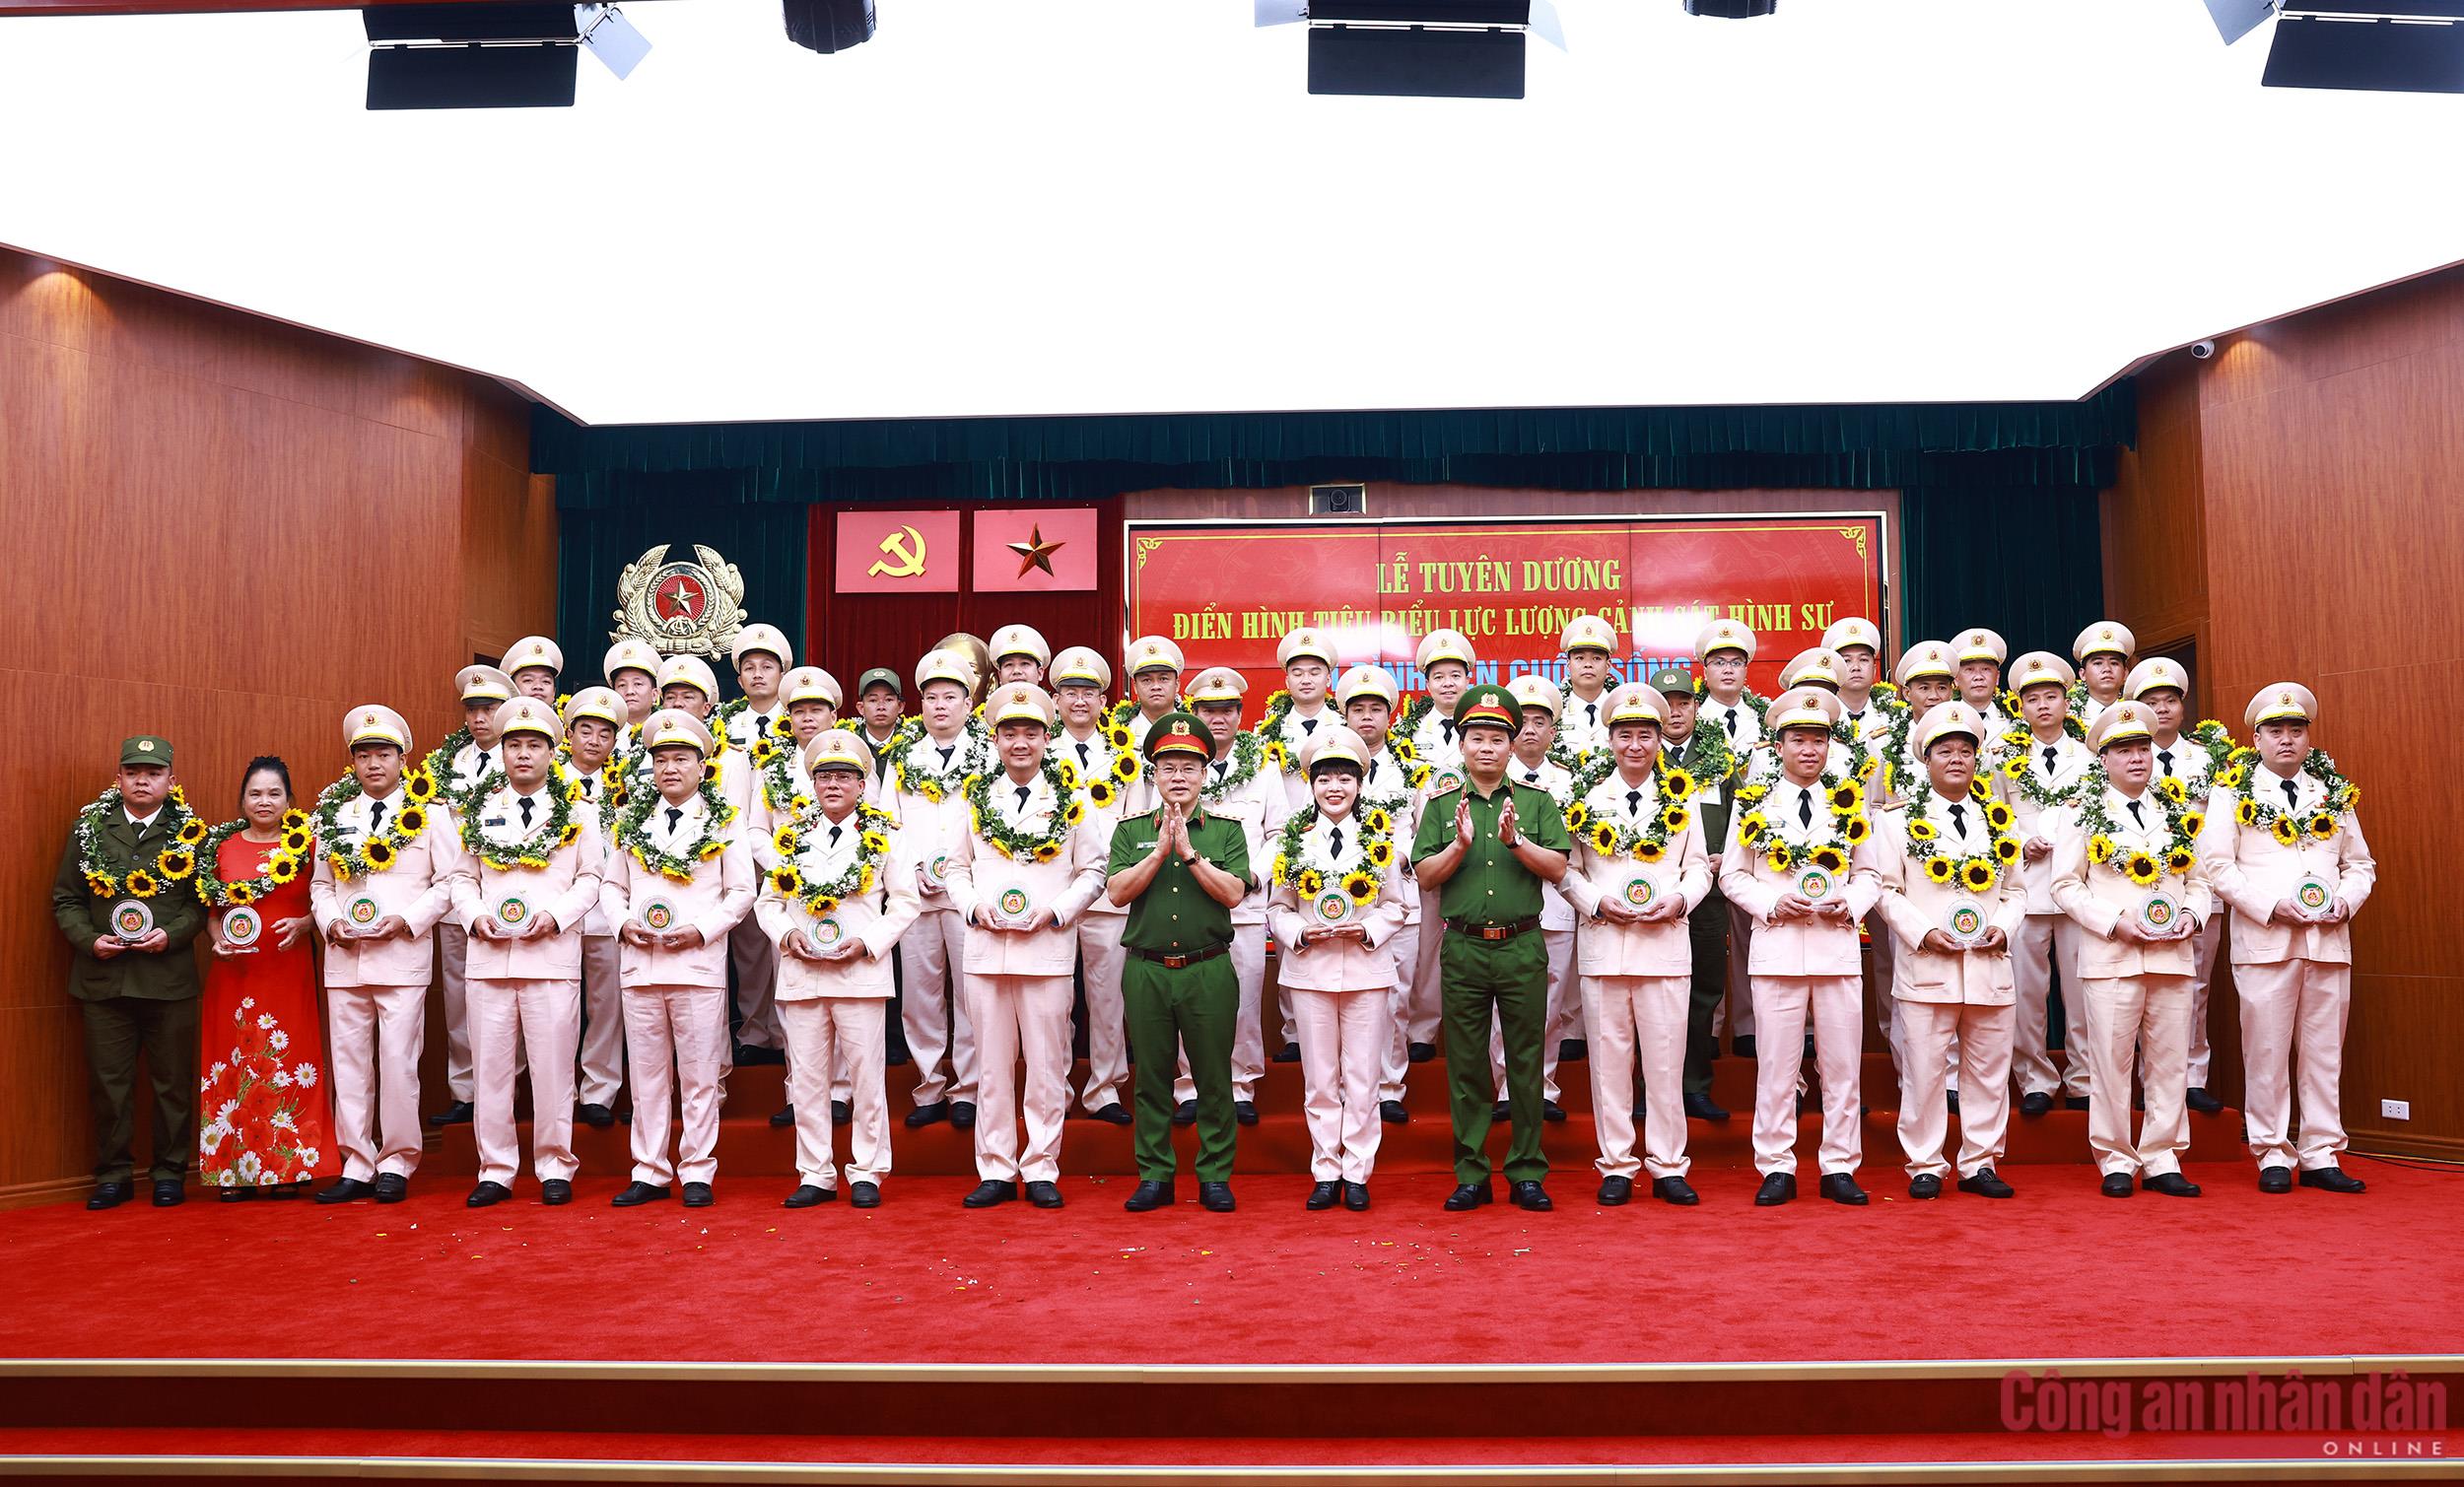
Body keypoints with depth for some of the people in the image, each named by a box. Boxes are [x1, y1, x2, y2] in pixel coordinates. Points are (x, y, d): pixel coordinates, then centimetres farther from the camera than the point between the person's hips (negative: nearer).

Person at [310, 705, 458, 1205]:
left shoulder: (429, 813, 2)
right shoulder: (333, 814, 13)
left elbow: (451, 880, -1)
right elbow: (320, 883, 17)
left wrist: (407, 921, -12)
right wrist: (331, 921, -2)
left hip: (403, 954, -4)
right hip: (344, 956, 4)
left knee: (397, 1061, -3)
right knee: (349, 1060, 6)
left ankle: (396, 1164, 8)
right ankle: (356, 1165, 14)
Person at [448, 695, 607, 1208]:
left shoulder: (578, 810, 7)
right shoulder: (480, 809, 14)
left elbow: (590, 878, 5)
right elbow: (463, 877, 15)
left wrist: (555, 916, -10)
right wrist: (476, 916, -4)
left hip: (552, 951, -2)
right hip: (489, 952, 2)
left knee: (553, 1065, -1)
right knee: (489, 1064, 4)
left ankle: (555, 1167, 10)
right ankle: (495, 1170, 13)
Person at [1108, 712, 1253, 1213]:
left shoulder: (1226, 830, 6)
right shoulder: (1131, 830, 9)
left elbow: (1233, 892, -6)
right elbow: (1117, 891, -3)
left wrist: (1190, 852, -13)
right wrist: (1160, 851, -12)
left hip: (1209, 969, -1)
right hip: (1146, 969, 1)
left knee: (1213, 1077, 4)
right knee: (1151, 1077, 7)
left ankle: (1215, 1176, 14)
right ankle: (1154, 1176, 17)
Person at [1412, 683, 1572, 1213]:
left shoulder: (1537, 802, 7)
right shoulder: (1442, 805, 8)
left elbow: (1557, 868, -2)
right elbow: (1425, 875, 2)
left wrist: (1515, 840, -16)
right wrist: (1461, 845, -14)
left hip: (1523, 947, 0)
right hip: (1464, 948, 1)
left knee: (1526, 1063, 4)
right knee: (1465, 1064, 5)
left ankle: (1527, 1174, 14)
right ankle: (1470, 1175, 14)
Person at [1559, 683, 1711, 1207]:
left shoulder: (1680, 800, 10)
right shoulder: (1587, 799, 7)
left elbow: (1699, 867, 10)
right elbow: (1568, 869, 7)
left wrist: (1679, 900, -8)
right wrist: (1597, 903, -9)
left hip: (1666, 943, 0)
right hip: (1603, 943, 0)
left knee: (1666, 1060, 2)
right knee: (1609, 1059, 3)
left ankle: (1668, 1166, 12)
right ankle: (1616, 1167, 13)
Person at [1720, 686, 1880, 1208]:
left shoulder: (1850, 805, 11)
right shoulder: (1755, 805, 5)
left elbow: (1869, 874, 13)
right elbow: (1732, 875, 6)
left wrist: (1849, 905, -7)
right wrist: (1773, 902, -10)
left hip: (1838, 945, 2)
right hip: (1777, 947, -2)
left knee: (1842, 1063, 4)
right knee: (1776, 1065, 0)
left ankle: (1840, 1168, 13)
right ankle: (1777, 1169, 9)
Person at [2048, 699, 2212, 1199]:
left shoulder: (2179, 814, 16)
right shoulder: (2081, 812, 2)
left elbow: (2198, 879, 18)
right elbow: (2066, 885, -2)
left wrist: (2192, 915, -3)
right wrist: (2116, 922, -14)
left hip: (2172, 954, 4)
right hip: (2110, 956, -4)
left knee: (2170, 1062, 6)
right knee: (2112, 1063, -1)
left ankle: (2161, 1161, 15)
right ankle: (2116, 1162, 9)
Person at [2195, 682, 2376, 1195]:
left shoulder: (2334, 793, 16)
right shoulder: (2233, 792, 4)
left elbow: (2360, 863, 17)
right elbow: (2217, 864, -4)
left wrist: (2345, 901, -3)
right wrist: (2270, 906, -14)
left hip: (2329, 940, 4)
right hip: (2265, 940, -3)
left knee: (2324, 1051, 6)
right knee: (2267, 1053, -1)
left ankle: (2321, 1156, 13)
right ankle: (2274, 1156, 8)